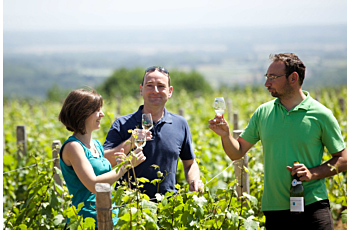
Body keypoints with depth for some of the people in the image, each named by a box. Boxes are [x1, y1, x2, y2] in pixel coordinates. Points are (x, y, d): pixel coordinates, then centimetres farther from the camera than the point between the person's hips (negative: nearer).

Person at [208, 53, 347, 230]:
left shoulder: (320, 115, -2)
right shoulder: (263, 112, 7)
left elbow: (343, 160, 2)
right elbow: (237, 153, 11)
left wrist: (313, 173, -12)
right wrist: (225, 135, -9)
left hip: (312, 207, -3)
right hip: (275, 209, 3)